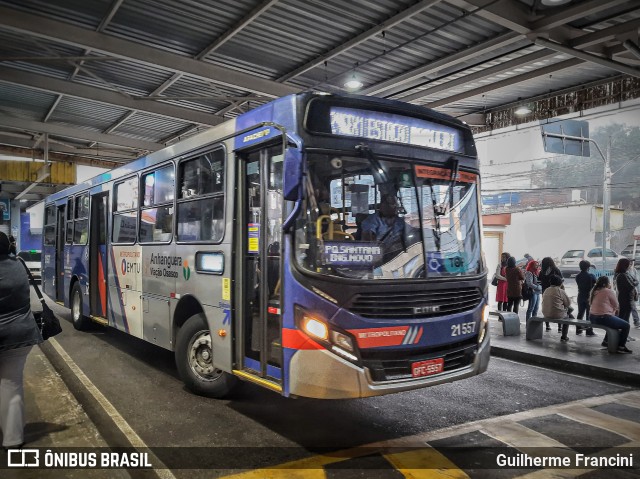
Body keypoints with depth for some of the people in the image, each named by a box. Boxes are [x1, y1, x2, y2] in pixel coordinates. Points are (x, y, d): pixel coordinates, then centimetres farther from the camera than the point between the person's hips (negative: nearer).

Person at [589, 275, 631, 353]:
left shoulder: (593, 291, 10)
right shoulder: (609, 292, -11)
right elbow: (616, 306, -1)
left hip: (592, 317, 9)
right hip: (603, 318, -9)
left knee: (614, 321, 33)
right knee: (626, 326, 3)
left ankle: (606, 341, 33)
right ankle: (621, 346, 4)